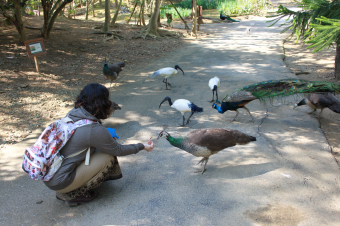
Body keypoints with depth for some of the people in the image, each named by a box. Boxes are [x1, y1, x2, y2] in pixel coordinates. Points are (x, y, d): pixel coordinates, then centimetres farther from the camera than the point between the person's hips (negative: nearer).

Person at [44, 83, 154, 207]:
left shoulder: (72, 114, 0)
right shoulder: (94, 130, -22)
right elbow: (119, 150, -6)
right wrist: (142, 146, 8)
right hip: (59, 182, -8)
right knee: (108, 158, -6)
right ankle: (73, 195, 0)